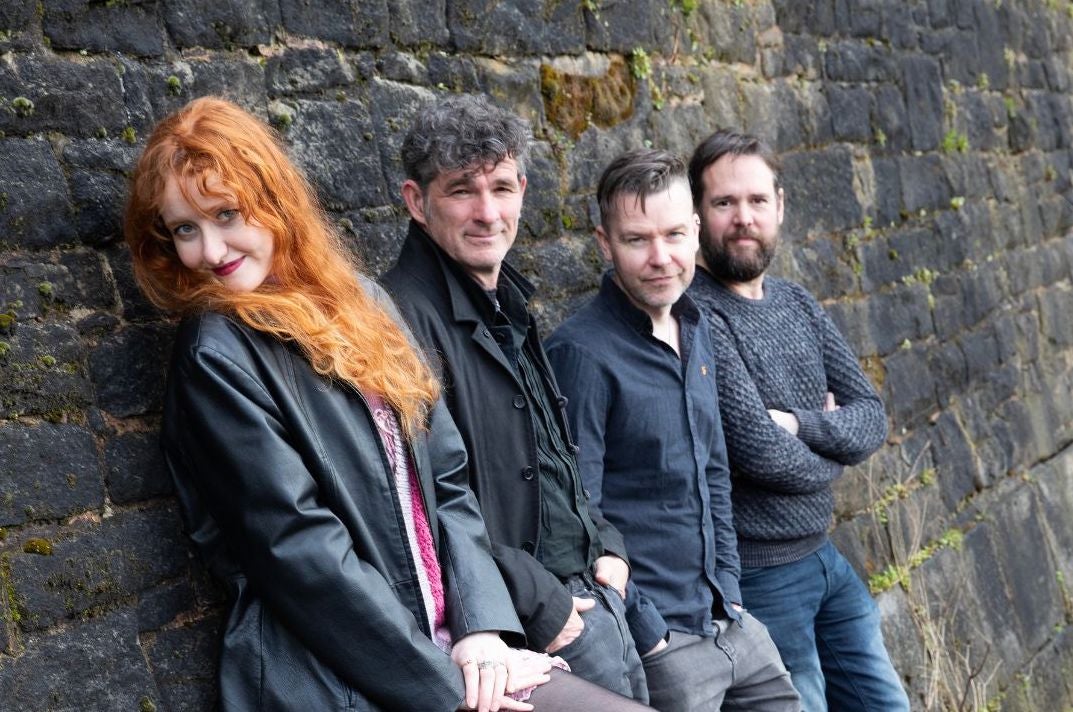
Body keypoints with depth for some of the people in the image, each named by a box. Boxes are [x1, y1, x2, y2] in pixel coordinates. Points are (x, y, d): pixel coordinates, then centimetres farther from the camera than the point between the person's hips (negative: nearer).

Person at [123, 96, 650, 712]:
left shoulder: (360, 302, 11)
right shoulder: (217, 355, -8)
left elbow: (447, 477, 9)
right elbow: (298, 550, -14)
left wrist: (482, 623, -4)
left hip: (448, 648, 6)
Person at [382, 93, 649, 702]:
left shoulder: (507, 306, 12)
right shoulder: (406, 316, -19)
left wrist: (607, 546, 9)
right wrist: (538, 603, -19)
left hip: (594, 591, 9)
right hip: (527, 622, -9)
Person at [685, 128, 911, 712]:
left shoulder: (796, 302, 6)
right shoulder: (694, 313, -18)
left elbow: (871, 418, 3)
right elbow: (759, 449, -24)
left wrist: (798, 424, -17)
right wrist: (832, 445, -4)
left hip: (823, 556, 8)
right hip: (757, 576, -8)